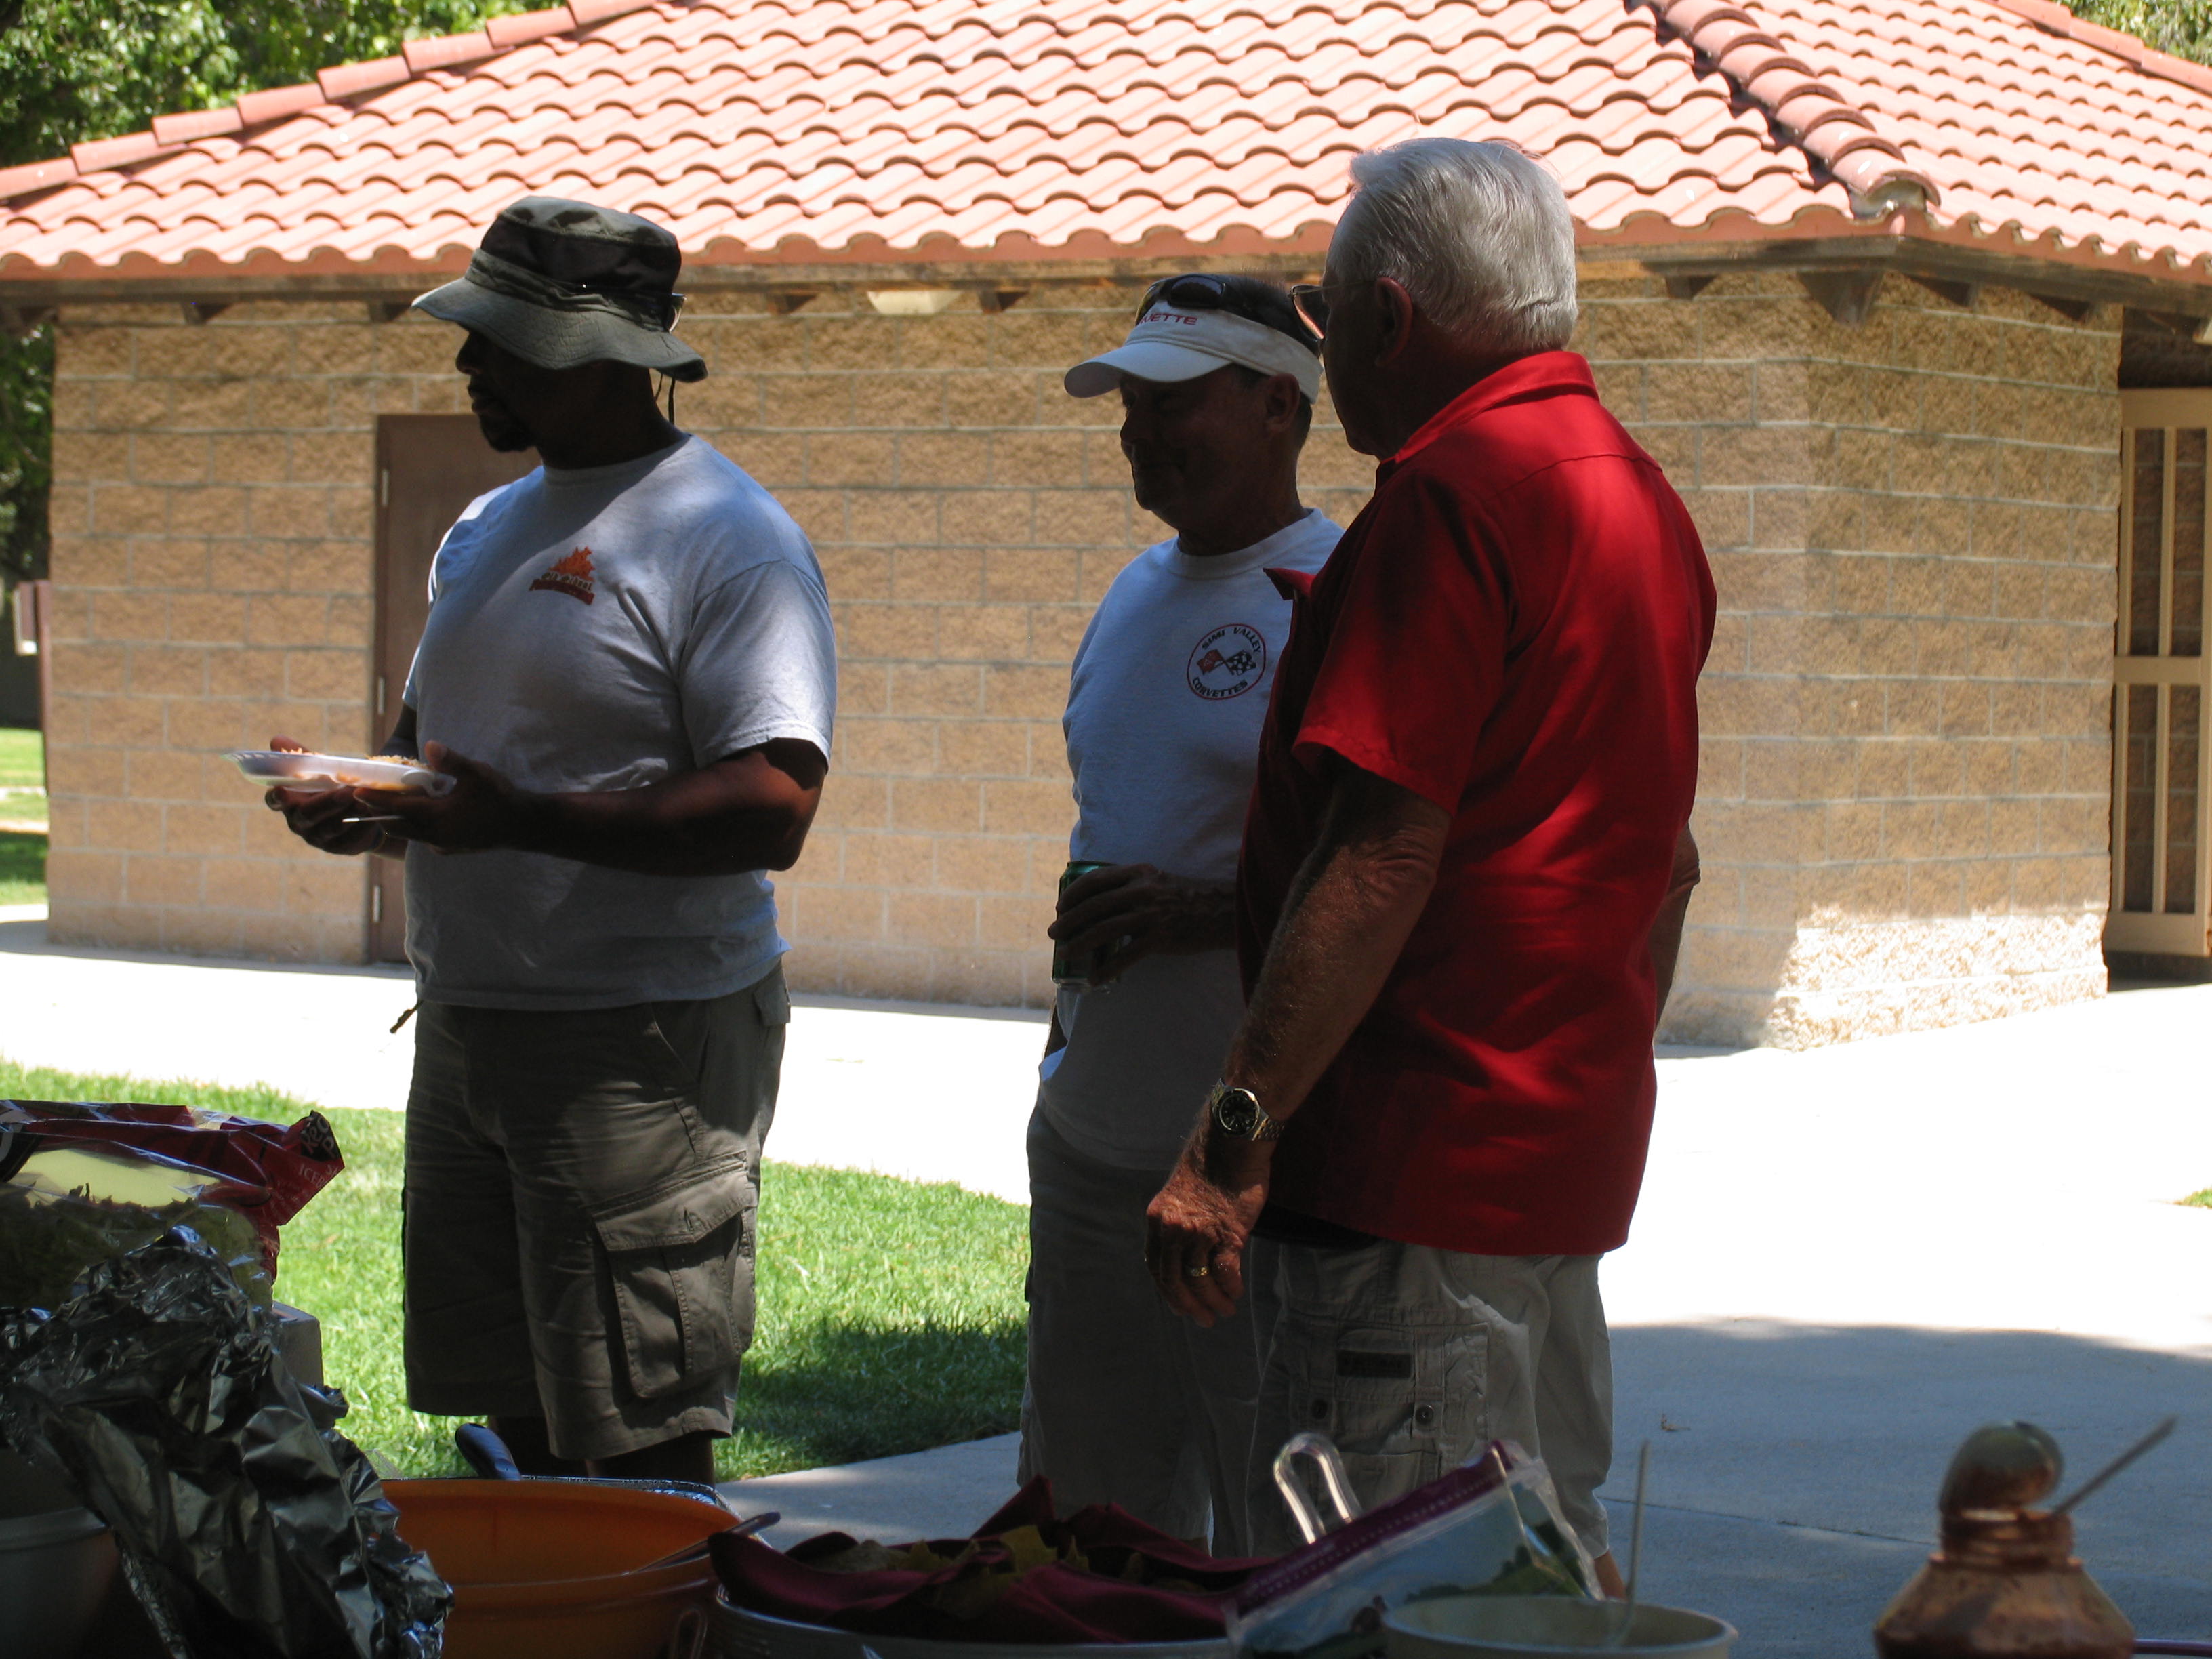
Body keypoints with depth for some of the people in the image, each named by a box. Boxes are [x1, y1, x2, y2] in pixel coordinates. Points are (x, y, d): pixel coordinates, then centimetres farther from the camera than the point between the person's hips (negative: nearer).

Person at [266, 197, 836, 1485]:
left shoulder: (728, 540, -12)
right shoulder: (487, 532, 16)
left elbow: (772, 810, -21)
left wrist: (515, 821, -27)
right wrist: (359, 803, 2)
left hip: (644, 1041, -8)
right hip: (466, 1027, 8)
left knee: (640, 1439, -5)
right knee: (520, 1418, 13)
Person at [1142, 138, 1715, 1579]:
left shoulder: (1452, 492, -15)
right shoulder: (1638, 493, 15)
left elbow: (1382, 854, -23)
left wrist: (1235, 1135, -22)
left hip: (1422, 1164, -10)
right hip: (1570, 1148, 10)